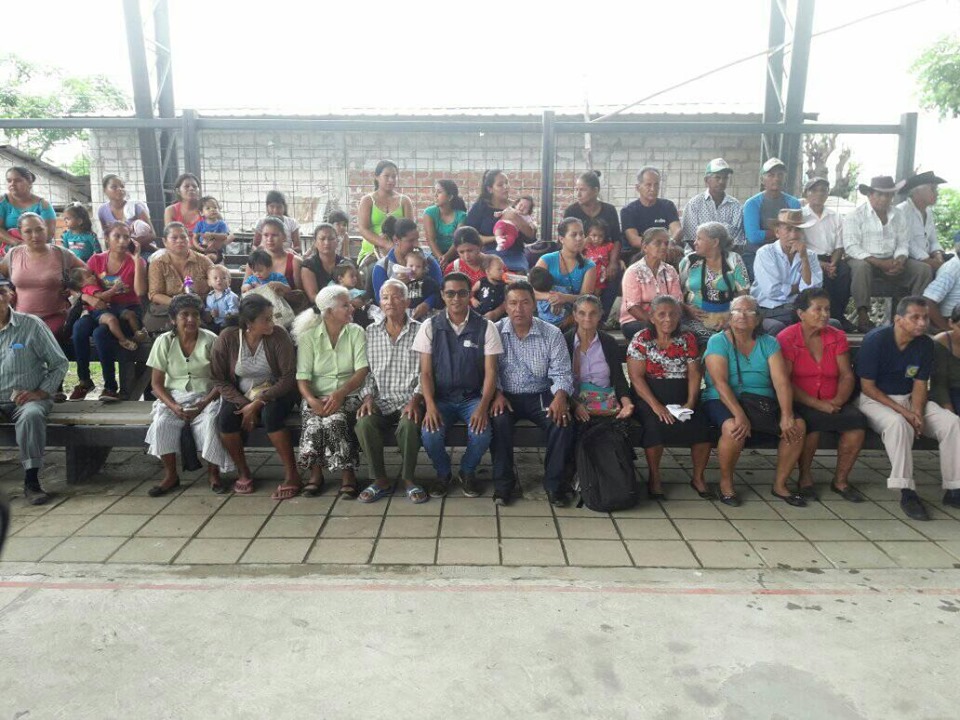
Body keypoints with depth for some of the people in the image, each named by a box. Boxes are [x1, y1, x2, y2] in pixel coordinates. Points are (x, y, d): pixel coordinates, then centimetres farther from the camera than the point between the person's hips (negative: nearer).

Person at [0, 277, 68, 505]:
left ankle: (31, 481, -25)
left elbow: (60, 363, -1)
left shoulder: (31, 325, -4)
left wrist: (41, 392, -11)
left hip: (26, 400, -3)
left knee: (31, 415, -35)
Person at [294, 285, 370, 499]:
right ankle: (315, 473, -8)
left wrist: (341, 393, -23)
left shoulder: (356, 333, 3)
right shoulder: (309, 336, 2)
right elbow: (302, 378, -4)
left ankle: (347, 474, -16)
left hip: (348, 396, 0)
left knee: (334, 421, -32)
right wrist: (312, 400, -24)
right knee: (314, 423, -31)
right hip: (317, 397, 1)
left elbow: (362, 371, -7)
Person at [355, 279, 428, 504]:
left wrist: (415, 399, -16)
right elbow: (367, 370, 9)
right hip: (380, 400, 2)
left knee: (409, 424, -34)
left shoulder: (420, 331, 3)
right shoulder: (371, 332, 11)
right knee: (364, 423, -28)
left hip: (409, 399, -2)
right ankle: (380, 480, -8)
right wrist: (367, 397, -7)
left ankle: (408, 478, -9)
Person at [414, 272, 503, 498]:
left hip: (472, 397, 0)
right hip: (440, 397, 1)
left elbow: (490, 372, -5)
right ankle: (443, 472, 8)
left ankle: (468, 471, 7)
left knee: (481, 433, -28)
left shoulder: (485, 327, -2)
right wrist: (430, 406, -17)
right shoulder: (430, 327, 0)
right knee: (430, 434, -27)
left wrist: (482, 407, -20)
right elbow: (426, 372, -1)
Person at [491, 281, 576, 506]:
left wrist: (560, 396, -22)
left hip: (541, 395, 1)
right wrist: (497, 393, -20)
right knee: (498, 421, -31)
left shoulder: (552, 334, 1)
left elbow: (562, 373, -3)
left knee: (562, 422, -26)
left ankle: (554, 483, -7)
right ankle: (503, 483, -13)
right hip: (506, 395, 0)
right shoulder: (495, 332, 0)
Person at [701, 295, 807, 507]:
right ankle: (725, 482, -9)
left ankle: (780, 484, 2)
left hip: (763, 402, 5)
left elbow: (781, 381, -3)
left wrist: (787, 416, -18)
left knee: (798, 425, -16)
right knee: (733, 428, -35)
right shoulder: (718, 341, -4)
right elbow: (720, 382, -16)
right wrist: (739, 415, -29)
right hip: (723, 401, -4)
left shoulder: (768, 343, 8)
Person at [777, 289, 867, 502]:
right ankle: (805, 476, -9)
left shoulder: (837, 337, 10)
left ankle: (840, 480, -4)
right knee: (813, 420, -35)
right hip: (799, 404, -4)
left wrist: (837, 401, -16)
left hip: (832, 403, 5)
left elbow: (847, 375, 4)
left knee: (857, 420, -24)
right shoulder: (786, 338, -5)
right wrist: (817, 404, -20)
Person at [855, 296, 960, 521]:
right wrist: (902, 411, -20)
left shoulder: (925, 344, 0)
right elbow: (867, 386, -15)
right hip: (874, 399, -6)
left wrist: (917, 413, -16)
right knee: (898, 424, -36)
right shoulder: (875, 340, -17)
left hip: (908, 399, 6)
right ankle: (907, 492, -32)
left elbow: (920, 384, 3)